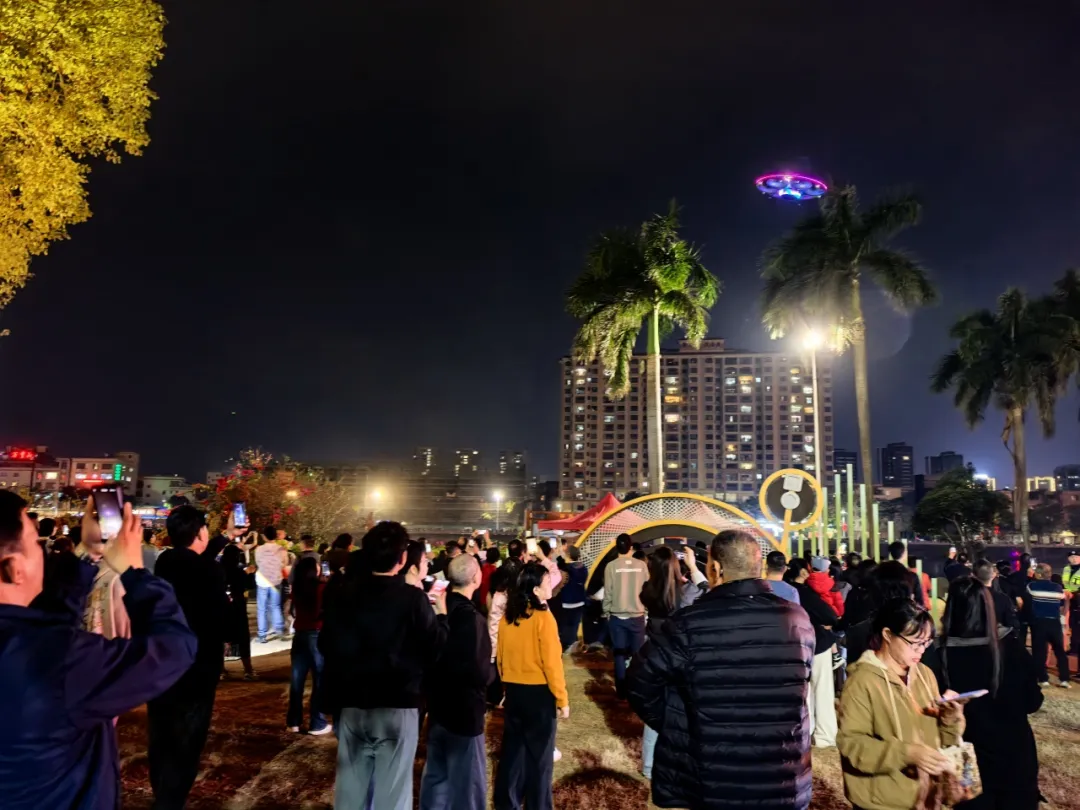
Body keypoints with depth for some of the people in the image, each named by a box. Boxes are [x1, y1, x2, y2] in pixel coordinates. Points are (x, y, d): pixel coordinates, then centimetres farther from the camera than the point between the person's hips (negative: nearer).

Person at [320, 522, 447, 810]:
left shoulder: (341, 593, -2)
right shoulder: (413, 598, -15)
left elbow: (326, 646, 9)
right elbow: (436, 650, -9)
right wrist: (441, 614, 5)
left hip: (351, 705, 4)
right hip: (397, 706, -4)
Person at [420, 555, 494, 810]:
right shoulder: (471, 617, -23)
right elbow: (479, 673, -25)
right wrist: (494, 669, -6)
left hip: (438, 703, 8)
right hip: (464, 709, -8)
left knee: (436, 774, 19)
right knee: (466, 780, 6)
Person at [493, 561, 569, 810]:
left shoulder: (507, 617, 1)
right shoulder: (543, 618, -18)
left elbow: (500, 656, 9)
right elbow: (552, 662, -17)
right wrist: (562, 698, -9)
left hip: (513, 691, 6)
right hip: (539, 692, -6)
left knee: (512, 748, 17)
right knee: (539, 753, 8)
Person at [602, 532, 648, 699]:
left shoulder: (611, 566, -8)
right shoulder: (641, 565, -5)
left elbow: (608, 592, -6)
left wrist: (606, 612, 7)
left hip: (617, 616, -1)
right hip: (637, 615, 1)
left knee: (620, 655, 6)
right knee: (638, 654, 10)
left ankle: (622, 692, 8)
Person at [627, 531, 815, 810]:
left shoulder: (688, 625, -17)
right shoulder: (798, 620, -5)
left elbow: (640, 683, -10)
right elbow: (799, 681, 9)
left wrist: (673, 726, 5)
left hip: (706, 787, -3)